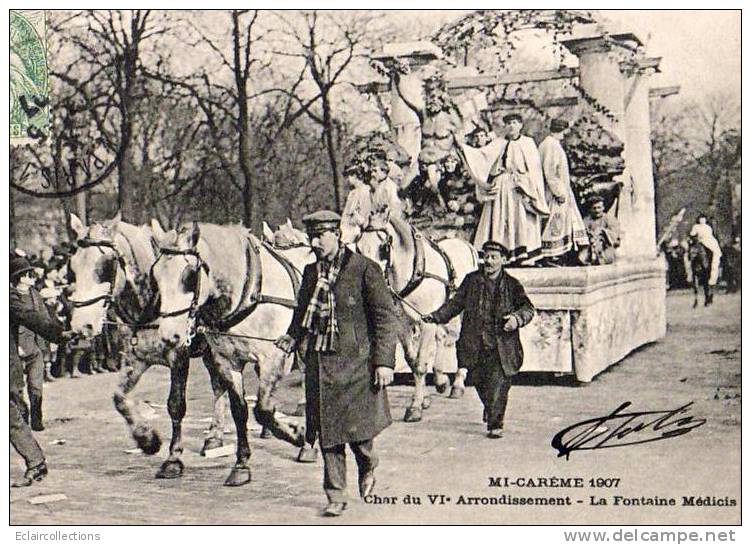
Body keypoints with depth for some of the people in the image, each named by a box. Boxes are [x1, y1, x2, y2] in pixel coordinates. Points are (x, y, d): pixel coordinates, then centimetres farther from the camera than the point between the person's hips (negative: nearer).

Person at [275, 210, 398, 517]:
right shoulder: (310, 273, 11)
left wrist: (384, 361, -12)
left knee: (357, 428, -4)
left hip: (355, 362, -5)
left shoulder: (364, 269, -6)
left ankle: (368, 467, 30)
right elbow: (301, 315, 23)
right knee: (327, 432, 6)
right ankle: (336, 496, 17)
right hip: (319, 363, 5)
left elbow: (385, 317, -6)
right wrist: (292, 338, 4)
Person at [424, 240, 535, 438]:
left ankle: (495, 425, 1)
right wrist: (436, 316, -1)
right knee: (479, 382, 14)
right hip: (474, 343, 3)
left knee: (498, 384, -8)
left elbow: (528, 308, -1)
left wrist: (517, 318, -23)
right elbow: (456, 303, 12)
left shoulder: (512, 284, 1)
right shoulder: (471, 280, 8)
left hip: (501, 346, -3)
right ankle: (490, 409, 42)